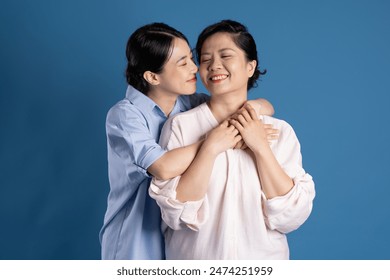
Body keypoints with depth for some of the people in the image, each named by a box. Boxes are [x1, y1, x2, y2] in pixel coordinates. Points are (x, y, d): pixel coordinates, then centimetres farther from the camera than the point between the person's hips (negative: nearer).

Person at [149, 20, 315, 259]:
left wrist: (261, 147, -18)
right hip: (194, 261, -1)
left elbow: (293, 217, -12)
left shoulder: (280, 131, -6)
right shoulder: (180, 126, -9)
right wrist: (210, 148, -21)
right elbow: (176, 215, -15)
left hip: (264, 259, 2)